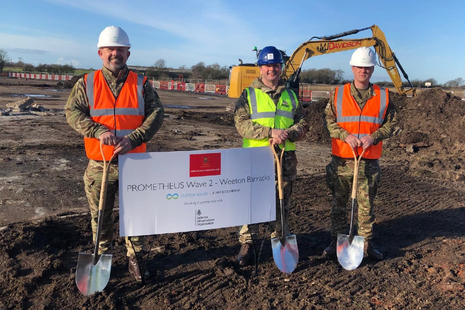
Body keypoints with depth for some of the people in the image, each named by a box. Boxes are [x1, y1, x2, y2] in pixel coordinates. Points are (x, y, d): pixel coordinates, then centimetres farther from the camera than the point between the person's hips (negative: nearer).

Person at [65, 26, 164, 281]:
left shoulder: (141, 84, 3)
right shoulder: (86, 83, 5)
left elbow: (156, 113, -5)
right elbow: (72, 112, -3)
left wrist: (134, 138, -20)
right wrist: (99, 131, -20)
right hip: (99, 164, 1)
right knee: (100, 215, 12)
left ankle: (134, 258, 27)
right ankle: (102, 258, 31)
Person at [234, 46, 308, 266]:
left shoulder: (290, 96, 14)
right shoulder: (249, 95, 3)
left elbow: (302, 124, 9)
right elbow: (241, 124, -9)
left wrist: (287, 134, -13)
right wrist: (271, 132, -19)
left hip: (286, 158, 3)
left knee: (282, 203, 11)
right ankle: (246, 243, 13)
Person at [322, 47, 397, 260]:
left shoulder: (383, 96, 5)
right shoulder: (338, 94, 3)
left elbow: (390, 123, 6)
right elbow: (328, 120, 1)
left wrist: (373, 137, -12)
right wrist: (345, 136, -14)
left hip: (369, 161, 0)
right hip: (342, 160, 0)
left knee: (366, 204, 8)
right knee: (338, 202, 9)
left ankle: (366, 242, 23)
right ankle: (336, 240, 22)